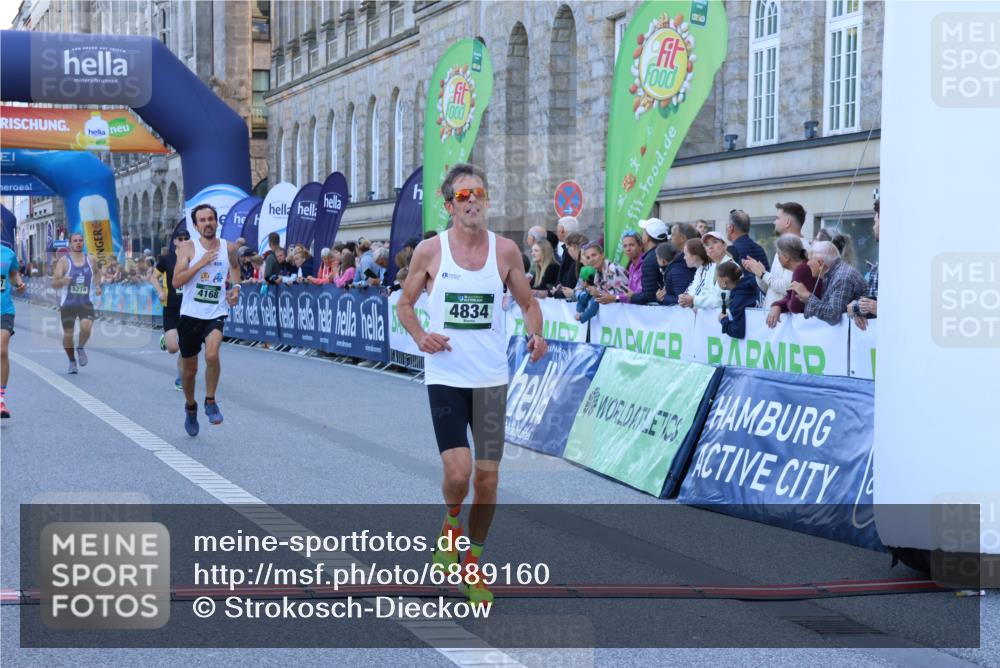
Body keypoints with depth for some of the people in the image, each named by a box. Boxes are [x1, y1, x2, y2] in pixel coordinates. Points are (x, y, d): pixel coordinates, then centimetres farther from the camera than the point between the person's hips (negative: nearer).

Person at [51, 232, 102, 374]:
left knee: (86, 326, -24)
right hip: (68, 303, -1)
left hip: (86, 303, 1)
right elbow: (54, 284, -9)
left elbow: (97, 273, 27)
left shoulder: (90, 260, 4)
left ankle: (81, 347, 8)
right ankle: (72, 362, 27)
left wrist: (97, 285, 8)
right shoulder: (64, 261, -6)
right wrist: (62, 281, -31)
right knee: (68, 334, 3)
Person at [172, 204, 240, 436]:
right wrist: (201, 263, -22)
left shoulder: (228, 248, 2)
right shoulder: (188, 247, -6)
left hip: (216, 314, 0)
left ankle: (210, 402, -6)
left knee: (212, 355, -27)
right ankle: (190, 407, 38)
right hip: (191, 314, 0)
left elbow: (235, 267, 24)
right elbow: (176, 281, -14)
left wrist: (236, 286, 5)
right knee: (189, 368, 11)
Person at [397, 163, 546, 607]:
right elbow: (405, 303, 9)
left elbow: (528, 304, 11)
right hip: (445, 377, -2)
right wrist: (419, 336, -11)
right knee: (458, 472, -15)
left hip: (491, 378, 2)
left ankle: (473, 562, 23)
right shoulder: (430, 251, -3)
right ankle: (451, 522, 20)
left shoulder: (505, 250, 1)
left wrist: (535, 335, -10)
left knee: (487, 477, 3)